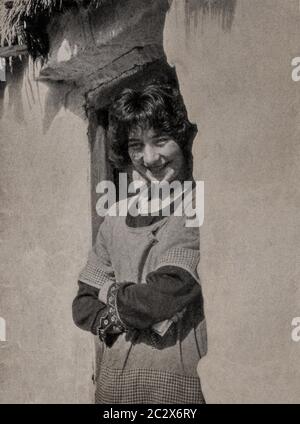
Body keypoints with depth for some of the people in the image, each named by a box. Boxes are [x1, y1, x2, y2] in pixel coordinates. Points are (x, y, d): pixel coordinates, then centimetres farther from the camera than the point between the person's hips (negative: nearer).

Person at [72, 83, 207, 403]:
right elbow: (82, 306, 4)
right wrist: (124, 319, -14)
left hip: (181, 381, -4)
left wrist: (111, 292, -3)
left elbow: (166, 295, -21)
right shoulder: (118, 218, 3)